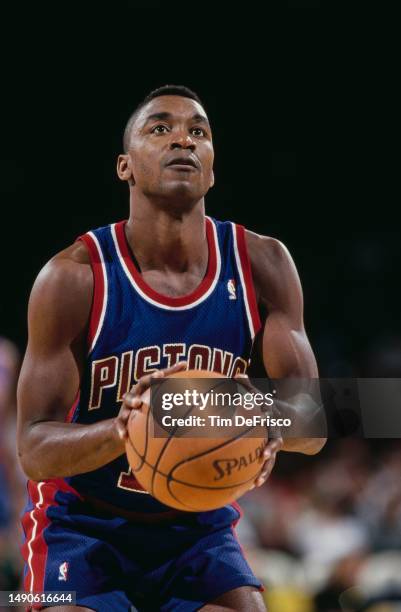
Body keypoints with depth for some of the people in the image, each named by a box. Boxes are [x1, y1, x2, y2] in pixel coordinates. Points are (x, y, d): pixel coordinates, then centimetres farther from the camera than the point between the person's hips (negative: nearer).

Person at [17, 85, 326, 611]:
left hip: (198, 525, 3)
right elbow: (34, 451, -20)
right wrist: (122, 429, -42)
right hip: (85, 524, -3)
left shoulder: (261, 266, -8)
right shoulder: (76, 276, -17)